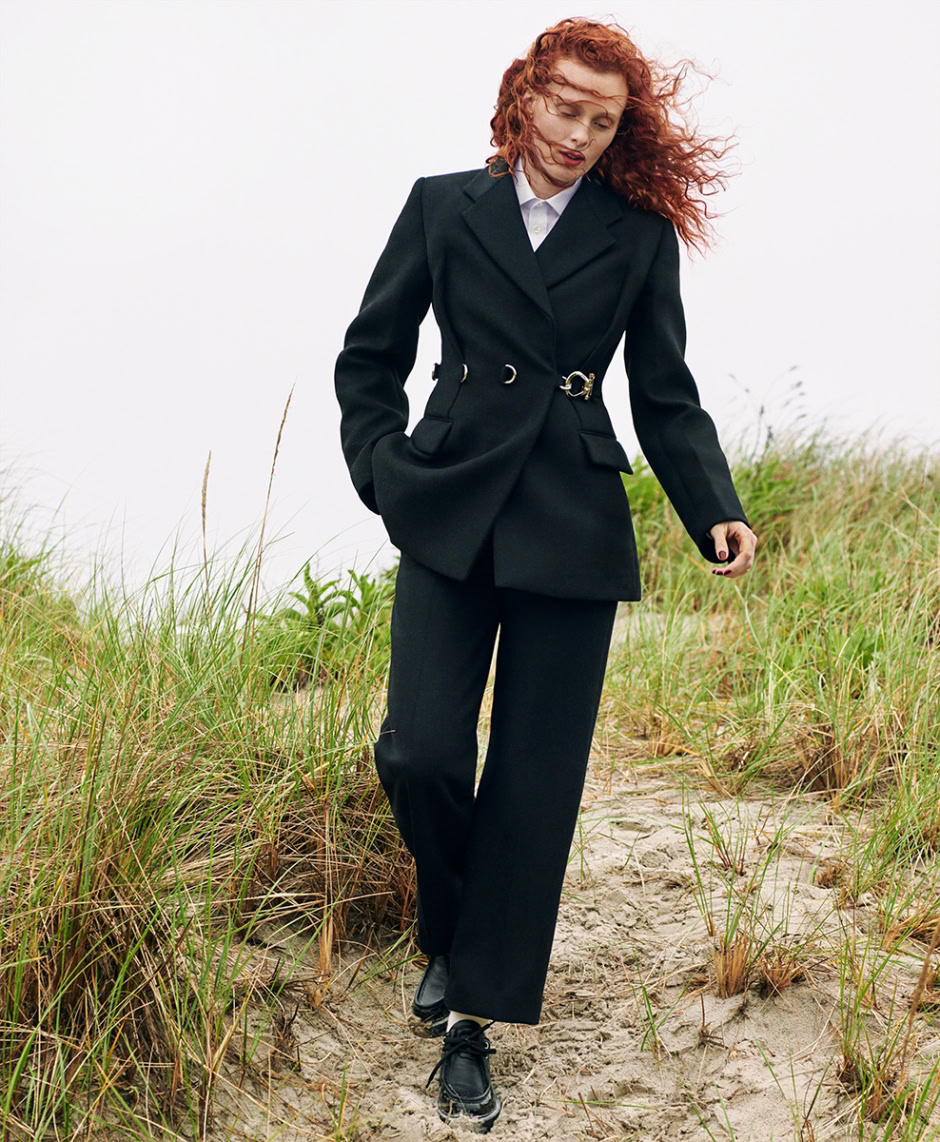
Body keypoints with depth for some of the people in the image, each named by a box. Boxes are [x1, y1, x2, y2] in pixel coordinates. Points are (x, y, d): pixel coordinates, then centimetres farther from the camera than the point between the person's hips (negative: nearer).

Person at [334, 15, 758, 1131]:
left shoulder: (640, 236, 7)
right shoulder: (445, 207, 7)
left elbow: (666, 397, 8)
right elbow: (369, 355, 13)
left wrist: (715, 512, -6)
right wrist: (383, 471, 1)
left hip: (571, 530, 0)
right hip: (449, 514, 0)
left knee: (535, 782, 0)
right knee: (418, 752, -11)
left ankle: (472, 1019, 13)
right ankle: (449, 935, 21)